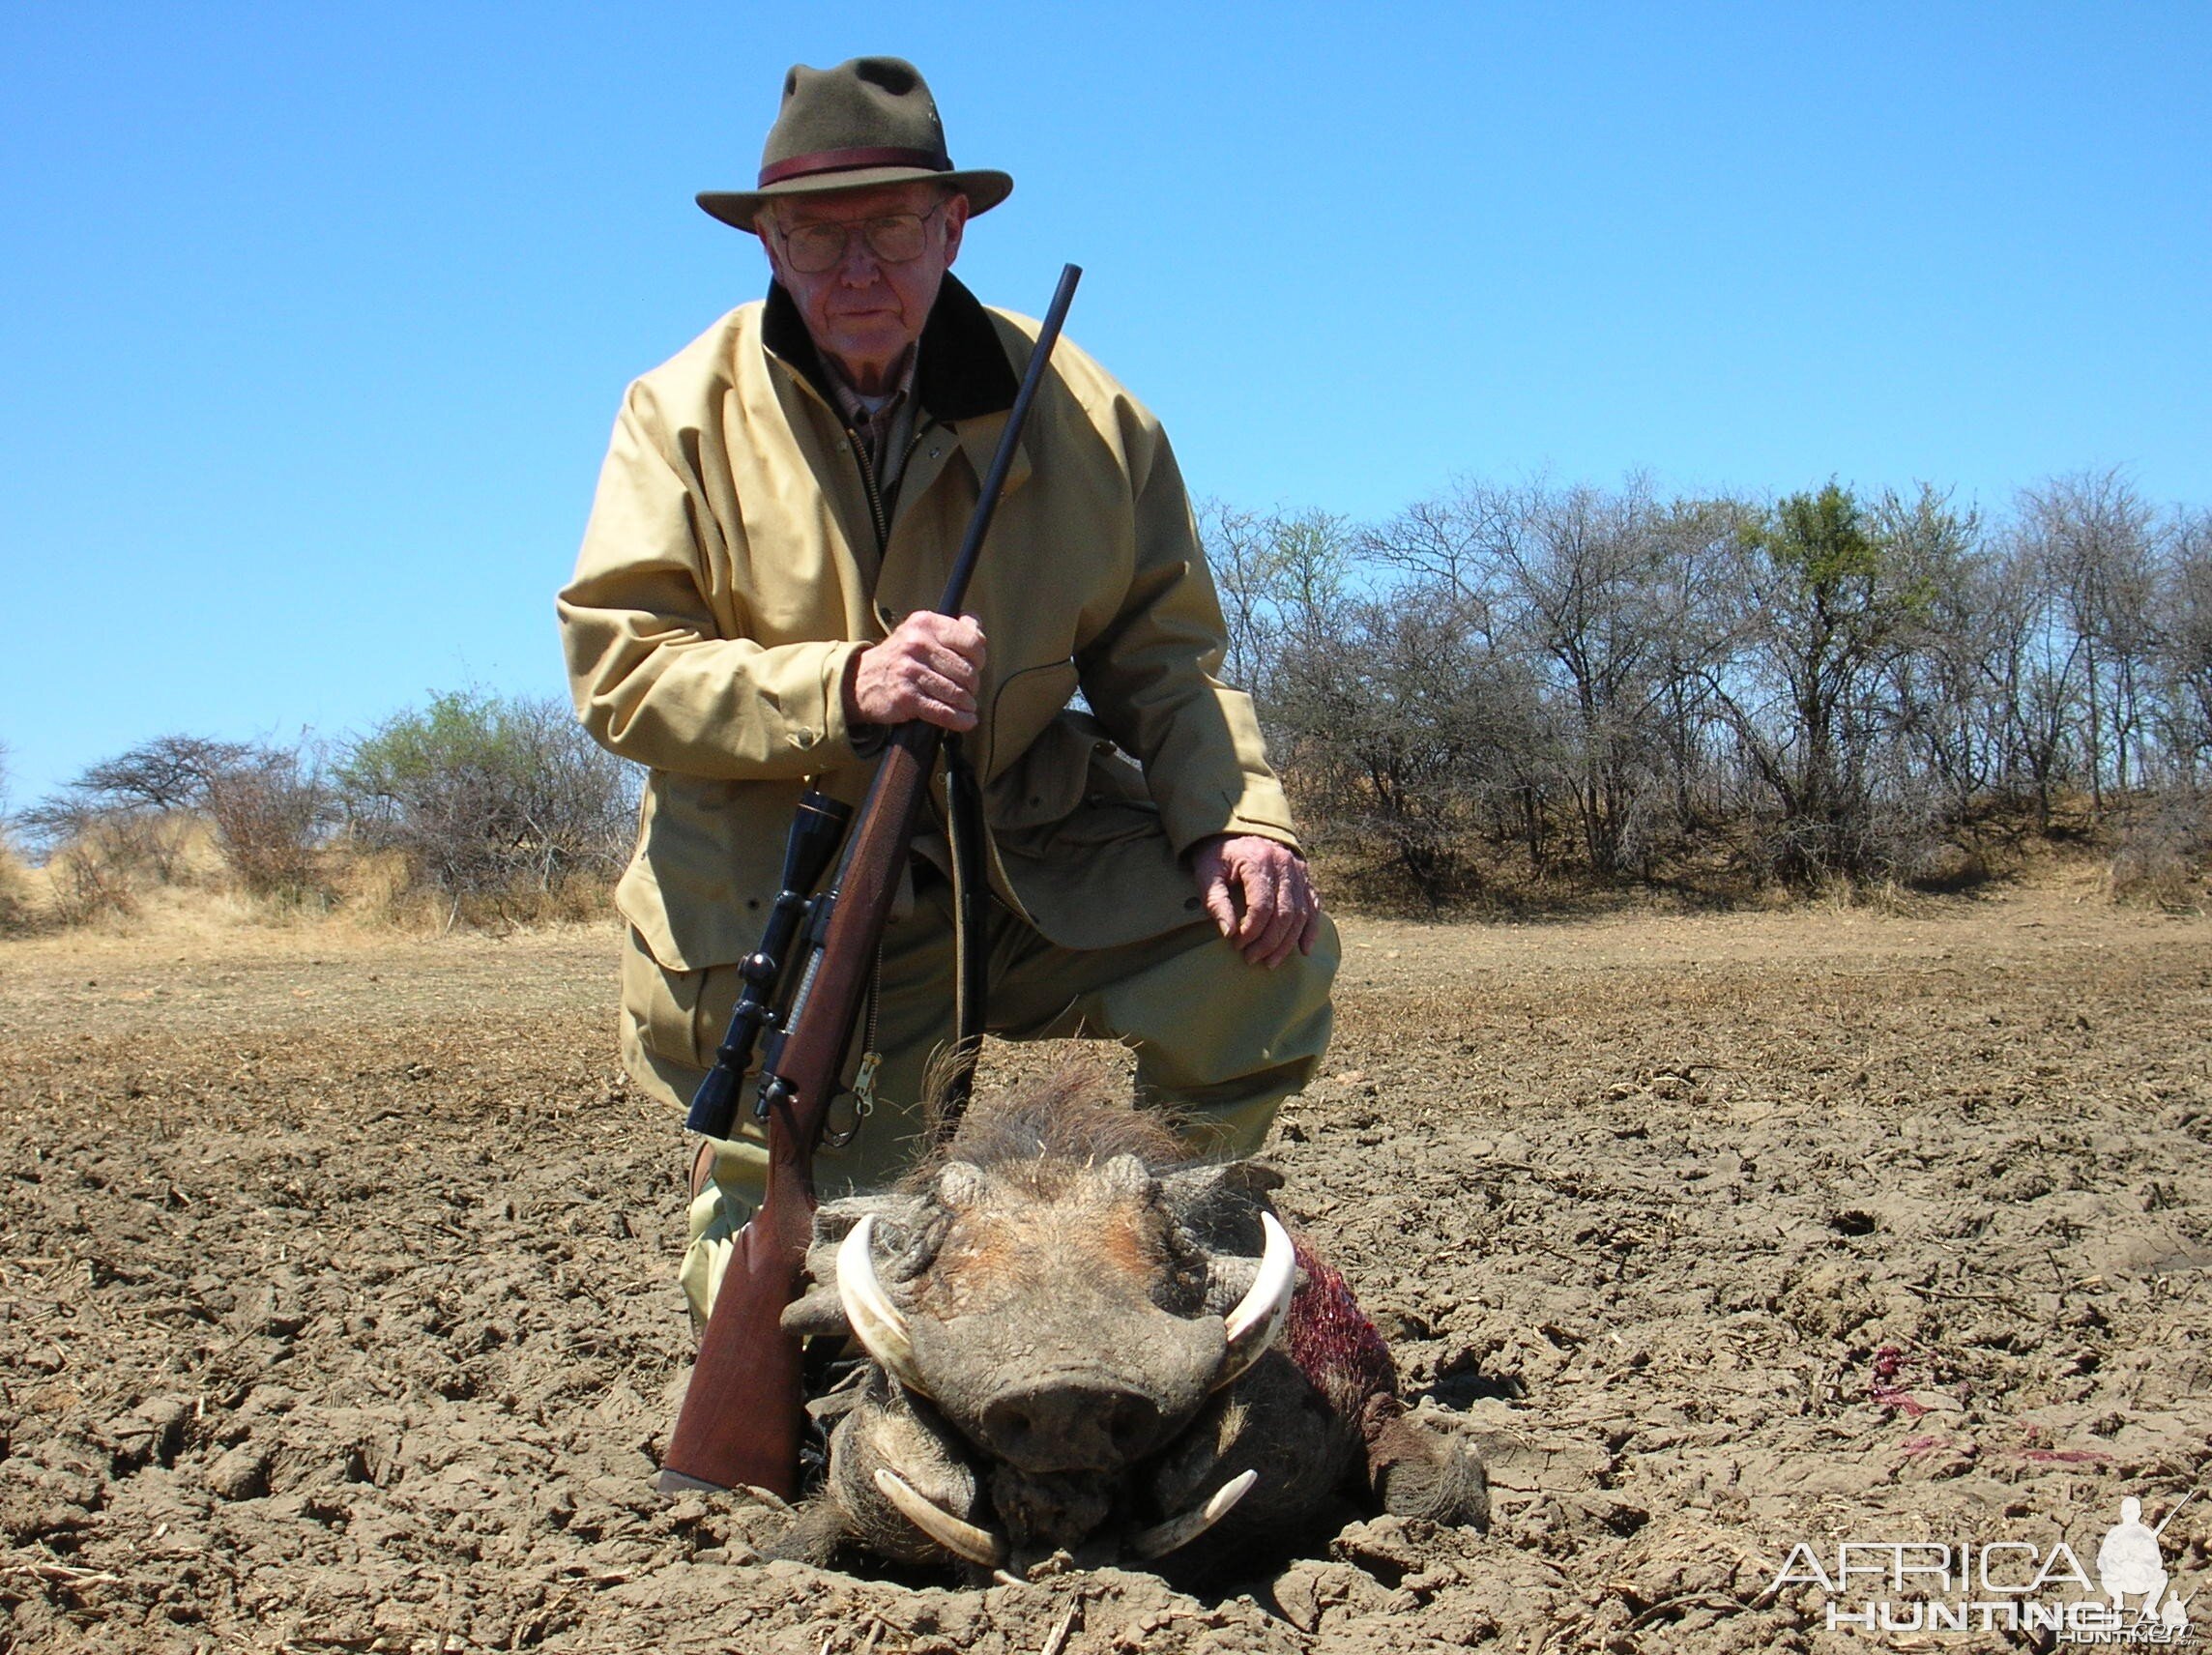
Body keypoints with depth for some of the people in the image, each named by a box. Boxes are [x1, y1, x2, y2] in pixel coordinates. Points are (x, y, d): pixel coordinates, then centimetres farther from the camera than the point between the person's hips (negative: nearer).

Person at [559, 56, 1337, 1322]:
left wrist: (1234, 823, -17)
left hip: (1029, 861, 2)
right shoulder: (687, 413, -5)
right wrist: (842, 687, -28)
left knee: (1267, 952, -20)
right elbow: (618, 668, -12)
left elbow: (1165, 660, 2)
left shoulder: (1081, 413, -2)